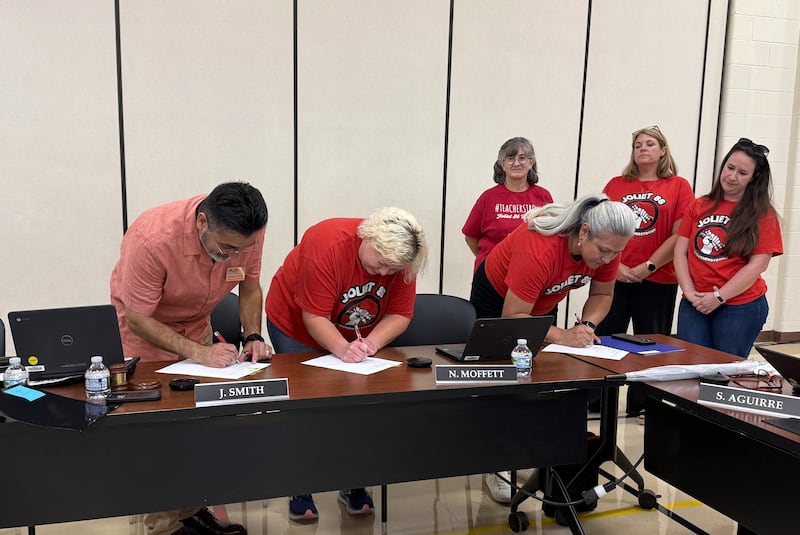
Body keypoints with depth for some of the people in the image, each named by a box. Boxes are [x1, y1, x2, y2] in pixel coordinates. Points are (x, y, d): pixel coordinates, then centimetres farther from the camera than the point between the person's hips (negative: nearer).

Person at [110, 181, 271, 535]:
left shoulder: (246, 232, -23)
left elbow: (249, 287, -5)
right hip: (144, 325, -4)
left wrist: (253, 337, -20)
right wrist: (197, 352, -36)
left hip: (196, 324, 5)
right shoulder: (151, 240, -37)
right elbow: (137, 319, -28)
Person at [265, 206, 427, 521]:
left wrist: (371, 342, -35)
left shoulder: (401, 257, -20)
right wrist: (342, 349, -46)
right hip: (296, 328, -3)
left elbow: (400, 315, -18)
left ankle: (353, 487, 17)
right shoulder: (328, 245, -35)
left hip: (356, 337, 4)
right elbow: (314, 318, -32)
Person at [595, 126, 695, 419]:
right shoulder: (616, 185, 8)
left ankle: (640, 406, 23)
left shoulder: (679, 186, 2)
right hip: (613, 277, 2)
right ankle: (592, 401, 17)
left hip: (657, 280, -1)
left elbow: (680, 235, -5)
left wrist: (648, 267, -11)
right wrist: (613, 264, -8)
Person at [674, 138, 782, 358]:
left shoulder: (763, 215, -1)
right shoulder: (699, 207, 8)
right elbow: (680, 252, 5)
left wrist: (718, 297, -12)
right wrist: (689, 292, -7)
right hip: (694, 305, 3)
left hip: (741, 308, -2)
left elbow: (757, 265, -8)